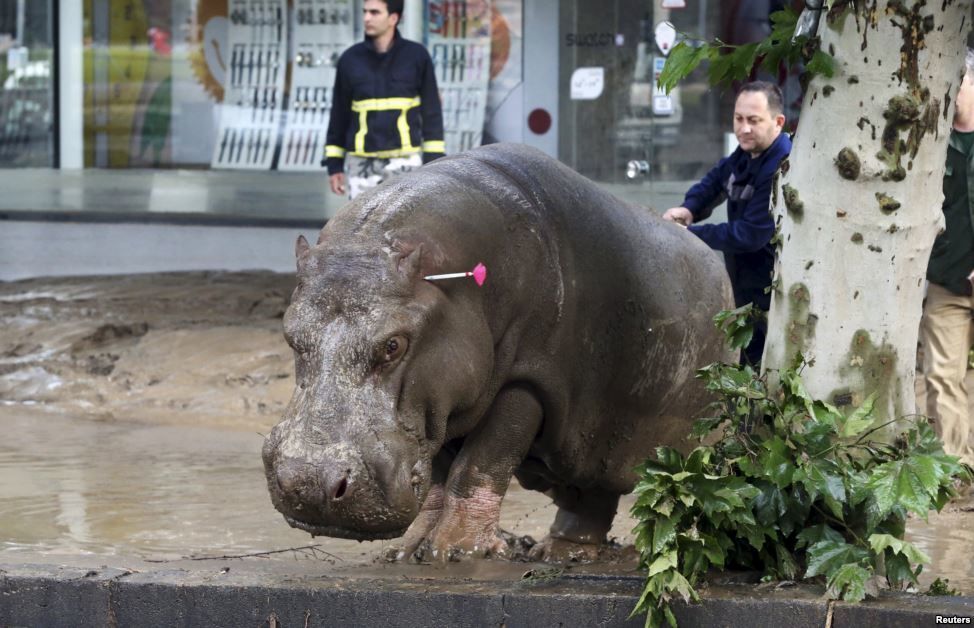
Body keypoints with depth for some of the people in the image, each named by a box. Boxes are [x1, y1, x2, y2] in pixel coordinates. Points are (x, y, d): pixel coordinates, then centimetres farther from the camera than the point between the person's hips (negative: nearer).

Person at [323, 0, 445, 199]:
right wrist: (334, 164, 8)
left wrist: (433, 163, -2)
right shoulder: (350, 59, 3)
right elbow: (339, 114, 10)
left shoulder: (416, 56, -2)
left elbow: (431, 112, 2)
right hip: (362, 164, 2)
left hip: (404, 162, -2)